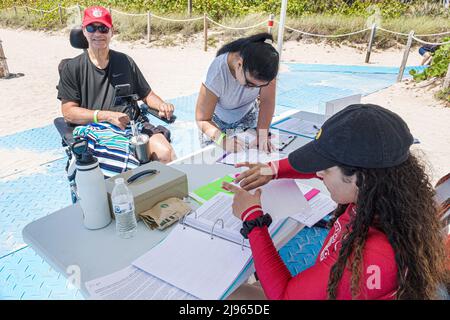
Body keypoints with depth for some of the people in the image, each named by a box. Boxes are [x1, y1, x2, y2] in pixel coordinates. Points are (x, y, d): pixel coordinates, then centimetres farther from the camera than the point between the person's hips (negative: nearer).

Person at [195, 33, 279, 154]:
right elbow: (202, 119, -32)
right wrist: (223, 140, -49)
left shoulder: (265, 65, -29)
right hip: (217, 121, -2)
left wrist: (262, 135, -32)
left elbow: (267, 100, -20)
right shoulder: (218, 73, -38)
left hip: (248, 115, 3)